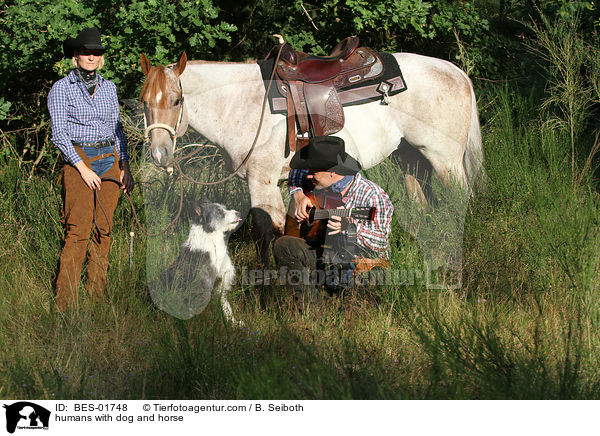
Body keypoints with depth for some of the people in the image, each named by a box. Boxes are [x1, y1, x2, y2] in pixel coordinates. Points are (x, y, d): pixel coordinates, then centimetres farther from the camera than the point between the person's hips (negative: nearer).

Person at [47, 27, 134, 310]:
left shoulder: (109, 88, 13)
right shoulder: (62, 89, -2)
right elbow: (59, 134, -7)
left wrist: (125, 167, 10)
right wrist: (83, 169, -13)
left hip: (109, 160, 5)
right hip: (78, 159, -5)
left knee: (104, 228, 4)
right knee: (78, 229, -11)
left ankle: (97, 291, 14)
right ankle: (65, 300, -9)